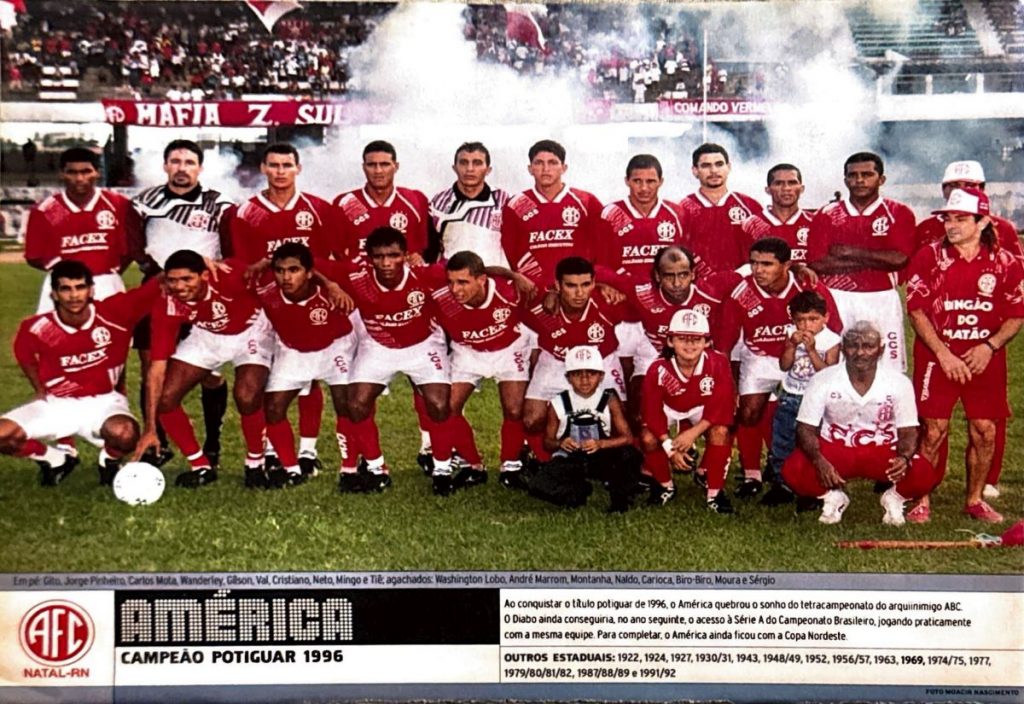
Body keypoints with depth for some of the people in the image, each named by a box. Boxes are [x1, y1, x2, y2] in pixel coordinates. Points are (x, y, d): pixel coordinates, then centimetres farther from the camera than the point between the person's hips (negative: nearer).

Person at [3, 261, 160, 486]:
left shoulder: (115, 312, -18)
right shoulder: (37, 328, -14)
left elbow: (155, 287, -13)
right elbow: (24, 353, 9)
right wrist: (40, 390, 10)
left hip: (103, 402, -2)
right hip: (55, 404, 2)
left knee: (124, 433, -36)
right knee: (4, 434, -19)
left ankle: (109, 461, 4)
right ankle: (56, 460, 12)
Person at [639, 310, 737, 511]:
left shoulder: (718, 363, -28)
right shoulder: (658, 370, -27)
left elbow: (720, 404, -25)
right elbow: (653, 411, -20)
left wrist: (693, 433, -31)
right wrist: (669, 447, -26)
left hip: (704, 411, 0)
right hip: (670, 410, 0)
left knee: (720, 432, -30)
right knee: (648, 438, -25)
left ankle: (714, 491, -10)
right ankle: (665, 485, 5)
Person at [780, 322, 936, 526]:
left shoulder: (899, 383, -8)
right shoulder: (822, 380, -10)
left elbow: (908, 432, -3)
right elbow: (806, 428, -9)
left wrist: (904, 457, -27)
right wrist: (819, 461, -30)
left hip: (883, 452, 0)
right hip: (834, 450, 0)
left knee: (923, 475, -30)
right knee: (793, 471, -30)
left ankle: (894, 498, 9)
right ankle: (833, 496, 6)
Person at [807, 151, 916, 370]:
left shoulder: (898, 213, 5)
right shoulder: (827, 215, 7)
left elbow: (900, 258, -10)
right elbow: (817, 263, -5)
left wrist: (850, 252, -7)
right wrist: (877, 260, -6)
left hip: (882, 301, -1)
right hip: (837, 300, 1)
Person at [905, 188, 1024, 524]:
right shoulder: (929, 256, -3)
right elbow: (917, 310, -5)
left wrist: (989, 347, -11)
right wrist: (943, 354, -13)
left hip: (985, 358, 2)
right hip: (937, 357, -2)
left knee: (985, 431, 4)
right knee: (934, 430, -3)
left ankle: (975, 500, 21)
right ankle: (921, 500, 8)